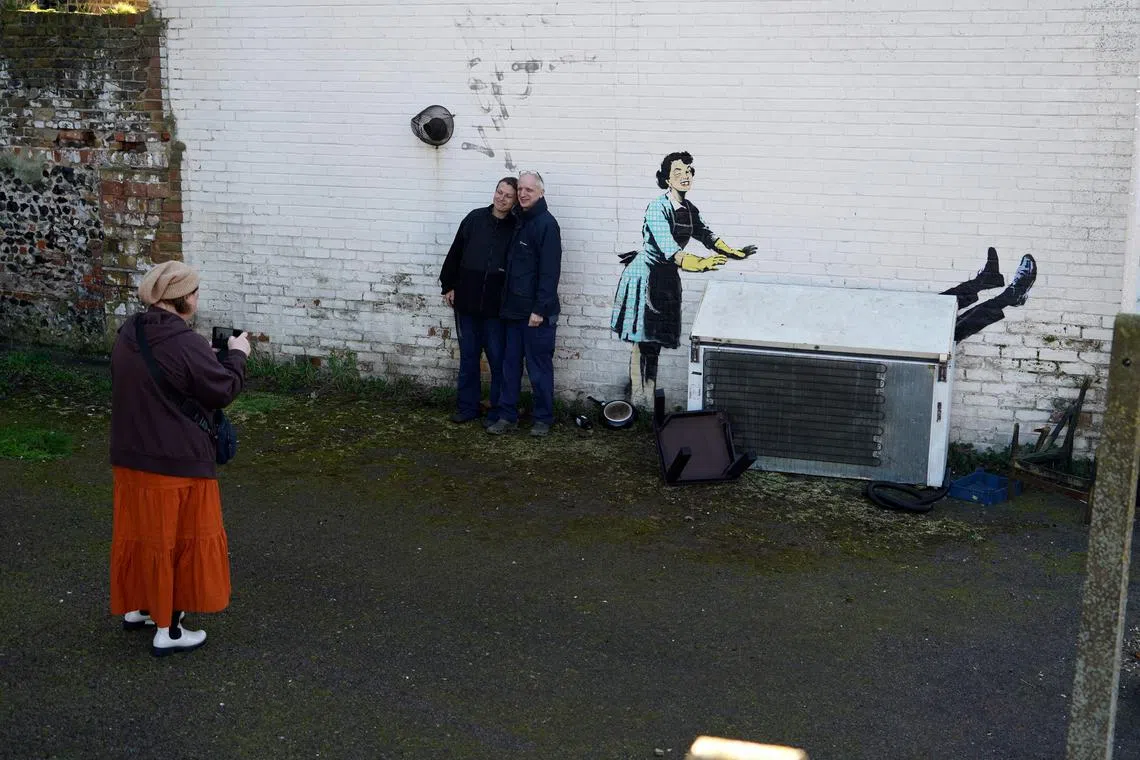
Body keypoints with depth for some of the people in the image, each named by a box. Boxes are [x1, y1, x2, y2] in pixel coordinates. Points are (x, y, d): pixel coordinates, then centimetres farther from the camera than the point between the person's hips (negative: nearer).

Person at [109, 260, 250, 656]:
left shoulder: (127, 335, 4)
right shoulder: (186, 344, -22)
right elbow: (224, 389, -14)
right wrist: (236, 355, 3)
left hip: (131, 455, 8)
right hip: (177, 461, -8)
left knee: (141, 530, 22)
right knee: (178, 538, 4)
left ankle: (136, 607, 37)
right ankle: (168, 631, 12)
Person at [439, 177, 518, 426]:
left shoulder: (516, 228, -5)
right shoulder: (475, 219, 2)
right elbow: (455, 253, 9)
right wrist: (449, 286, 8)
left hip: (496, 306, -3)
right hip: (467, 301, 3)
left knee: (498, 358, 4)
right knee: (468, 356, 12)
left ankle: (499, 410, 14)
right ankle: (467, 406, 23)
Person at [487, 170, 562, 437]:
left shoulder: (546, 224, -12)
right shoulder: (519, 221, 13)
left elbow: (549, 271, -18)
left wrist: (539, 309, -20)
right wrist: (507, 302, 11)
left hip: (537, 312, -8)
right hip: (514, 309, 8)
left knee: (539, 368, 2)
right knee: (510, 364, 11)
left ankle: (543, 418, 14)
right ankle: (507, 416, 19)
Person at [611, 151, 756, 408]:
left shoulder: (689, 209, 5)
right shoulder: (657, 208, -19)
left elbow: (705, 234, 22)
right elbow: (669, 249, -31)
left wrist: (733, 252, 12)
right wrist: (699, 264, -44)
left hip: (666, 278, 8)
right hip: (645, 276, -8)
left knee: (655, 341, 12)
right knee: (642, 341, -4)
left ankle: (650, 399, 20)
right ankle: (637, 400, 4)